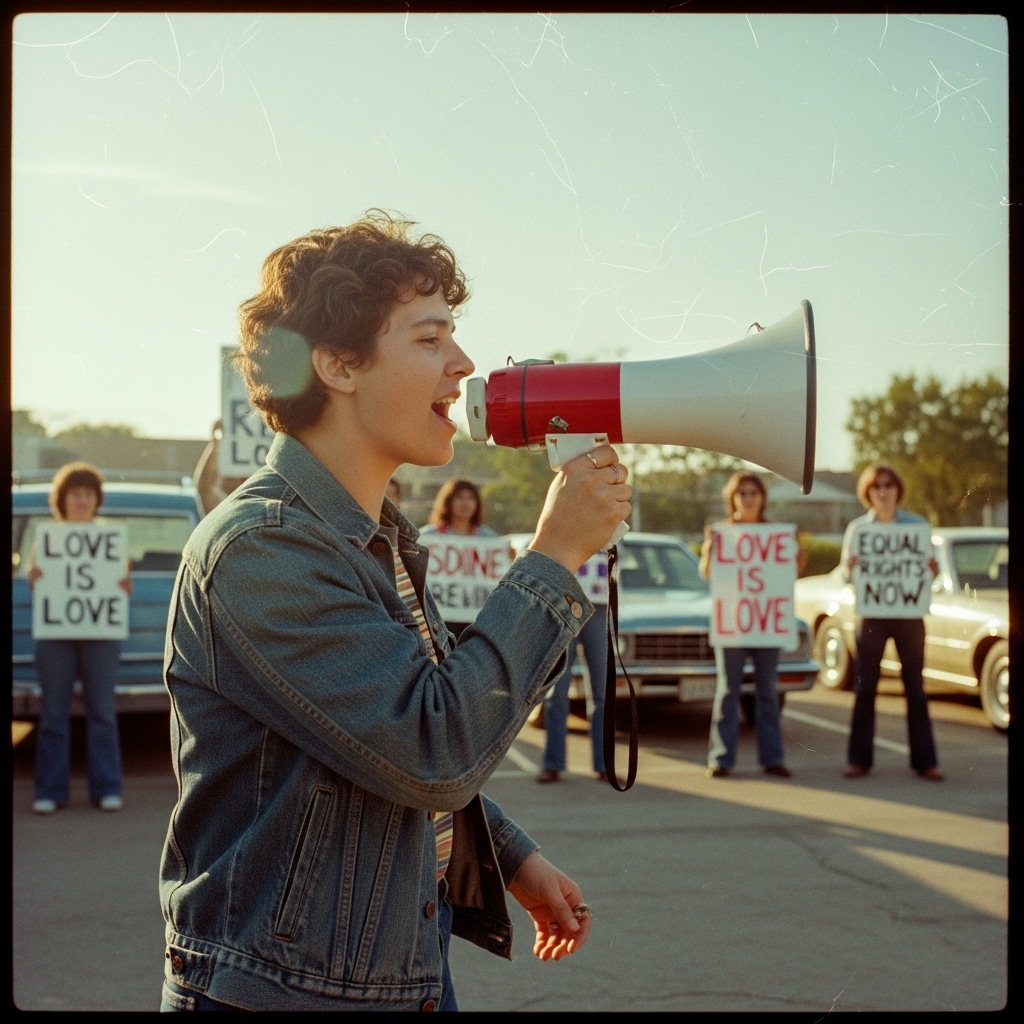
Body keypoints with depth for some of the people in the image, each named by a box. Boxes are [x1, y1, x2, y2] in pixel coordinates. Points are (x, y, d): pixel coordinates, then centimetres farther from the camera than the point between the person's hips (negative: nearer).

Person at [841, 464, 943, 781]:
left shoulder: (917, 524, 4)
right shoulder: (857, 528, 5)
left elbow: (929, 569, 8)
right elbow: (845, 575, 4)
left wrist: (933, 569, -15)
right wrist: (850, 568, -18)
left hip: (909, 613, 0)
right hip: (871, 614, 0)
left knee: (915, 687, 2)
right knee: (864, 687, 1)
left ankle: (924, 760, 6)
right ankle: (859, 758, 7)